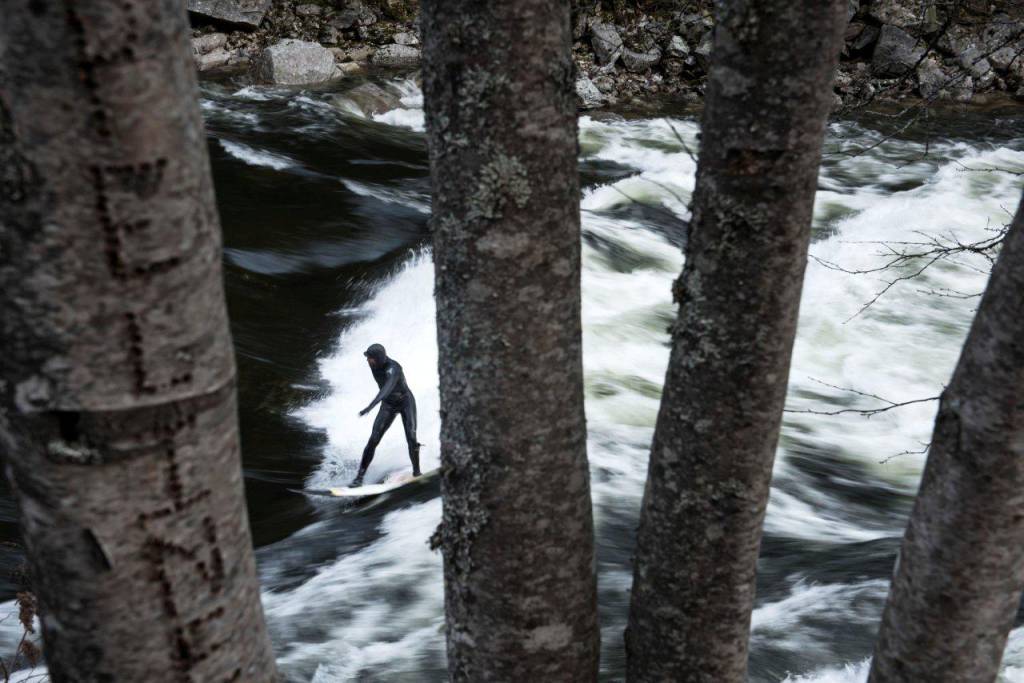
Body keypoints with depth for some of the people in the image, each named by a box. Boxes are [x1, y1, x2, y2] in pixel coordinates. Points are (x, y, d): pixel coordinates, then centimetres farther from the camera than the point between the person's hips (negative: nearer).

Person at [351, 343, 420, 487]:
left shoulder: (393, 368, -33)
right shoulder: (374, 365, -12)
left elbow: (387, 387, -52)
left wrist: (370, 406, -64)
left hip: (406, 402, -5)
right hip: (388, 405, 5)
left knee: (411, 438, -18)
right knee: (373, 440, -8)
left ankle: (417, 472, 4)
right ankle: (360, 477, -7)